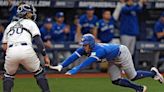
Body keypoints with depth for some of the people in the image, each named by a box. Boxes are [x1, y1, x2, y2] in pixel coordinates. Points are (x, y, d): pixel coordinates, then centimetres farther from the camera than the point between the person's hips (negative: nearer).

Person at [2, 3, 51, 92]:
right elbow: (38, 41, 4)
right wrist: (45, 56, 4)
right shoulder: (30, 23, 19)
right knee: (39, 72, 16)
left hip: (11, 52, 3)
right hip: (26, 51, -3)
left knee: (9, 75, 25)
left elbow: (4, 46, 22)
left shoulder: (10, 25, 29)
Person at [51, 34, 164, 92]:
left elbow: (88, 61, -58)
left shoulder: (99, 50, -44)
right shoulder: (84, 49, -22)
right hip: (113, 60, 8)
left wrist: (75, 70, -69)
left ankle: (153, 73, 30)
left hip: (122, 53, -8)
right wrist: (61, 66, -45)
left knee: (133, 77, 4)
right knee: (116, 81, 6)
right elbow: (74, 56, -32)